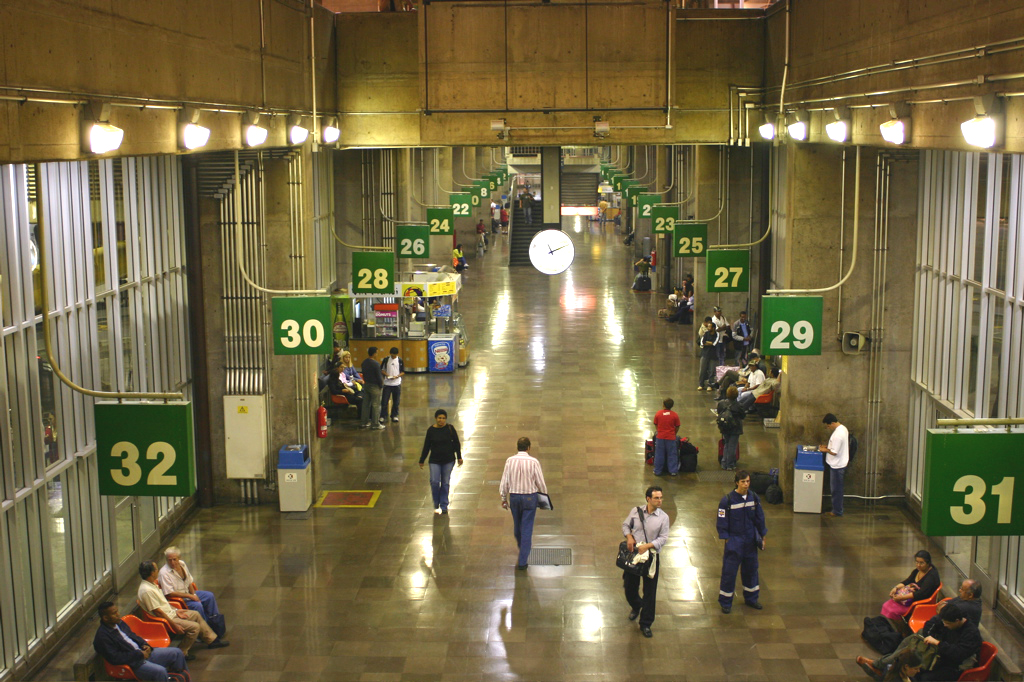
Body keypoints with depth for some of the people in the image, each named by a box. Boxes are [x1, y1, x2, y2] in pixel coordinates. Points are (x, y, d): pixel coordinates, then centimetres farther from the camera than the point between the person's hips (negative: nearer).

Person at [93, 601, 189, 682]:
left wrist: (144, 645, 2)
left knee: (177, 653, 5)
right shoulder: (102, 636, -19)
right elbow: (115, 658, -23)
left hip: (142, 653, 9)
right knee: (160, 671, -33)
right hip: (132, 664, -9)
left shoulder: (119, 623, 9)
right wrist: (139, 654, -19)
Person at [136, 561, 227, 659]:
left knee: (196, 614, 18)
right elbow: (157, 611, -27)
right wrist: (173, 625, -23)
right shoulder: (146, 590, -28)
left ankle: (212, 640, 29)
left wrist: (175, 610, 12)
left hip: (170, 612, 11)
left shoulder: (151, 584, 5)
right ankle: (181, 653, -5)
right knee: (195, 626, -18)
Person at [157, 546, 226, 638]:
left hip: (188, 592, 8)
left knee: (210, 596, 2)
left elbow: (190, 581, 11)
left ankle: (216, 622, 13)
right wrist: (189, 596, -24)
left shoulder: (182, 564, 0)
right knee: (197, 605, -27)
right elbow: (169, 593, -26)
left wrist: (194, 594, -5)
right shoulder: (164, 573, -24)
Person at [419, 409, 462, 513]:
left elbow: (456, 443, 5)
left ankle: (444, 505, 17)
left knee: (445, 483, 6)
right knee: (434, 482, -9)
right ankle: (436, 504, 14)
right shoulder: (431, 430, -4)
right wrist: (422, 460, 7)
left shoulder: (450, 428, -4)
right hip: (435, 461, 0)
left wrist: (459, 457, 3)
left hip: (449, 460, 0)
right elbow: (426, 446, 4)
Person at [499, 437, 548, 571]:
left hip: (514, 496, 3)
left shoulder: (510, 461, -7)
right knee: (527, 529, 2)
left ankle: (522, 548, 45)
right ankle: (522, 562, 1)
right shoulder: (533, 462, -14)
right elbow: (540, 482, -7)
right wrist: (545, 497, 10)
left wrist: (504, 498, 11)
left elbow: (504, 481, -1)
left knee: (517, 525, 22)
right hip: (530, 497, -3)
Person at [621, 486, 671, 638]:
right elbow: (626, 525, 8)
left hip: (651, 556, -1)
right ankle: (636, 606, 49)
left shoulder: (663, 517, -8)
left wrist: (648, 546, -22)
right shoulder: (636, 511, -4)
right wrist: (629, 536, -11)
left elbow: (663, 538, -9)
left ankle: (645, 624, 17)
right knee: (629, 587, 14)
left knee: (650, 592, 3)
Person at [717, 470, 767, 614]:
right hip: (734, 540, -4)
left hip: (750, 540, 5)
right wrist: (726, 539, -11)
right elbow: (722, 522, -9)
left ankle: (751, 598, 34)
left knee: (751, 569, 16)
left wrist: (762, 537, 11)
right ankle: (725, 602, 11)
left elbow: (760, 518, 9)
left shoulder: (754, 498, -1)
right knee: (729, 571, -1)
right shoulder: (728, 500, -14)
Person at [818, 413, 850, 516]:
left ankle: (837, 511, 12)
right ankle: (836, 508, 27)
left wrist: (825, 450, -8)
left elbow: (834, 452, -25)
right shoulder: (842, 428, 5)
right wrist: (828, 447, 10)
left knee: (836, 489, 2)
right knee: (836, 488, 18)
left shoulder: (837, 435, -27)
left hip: (837, 465, -10)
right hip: (839, 464, 10)